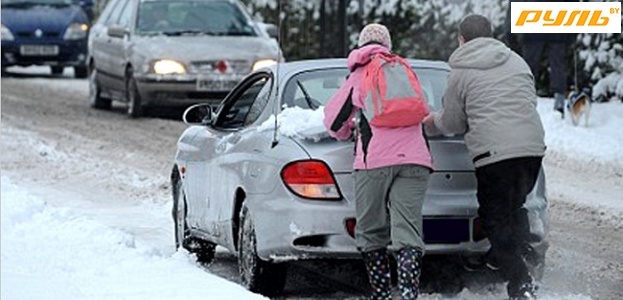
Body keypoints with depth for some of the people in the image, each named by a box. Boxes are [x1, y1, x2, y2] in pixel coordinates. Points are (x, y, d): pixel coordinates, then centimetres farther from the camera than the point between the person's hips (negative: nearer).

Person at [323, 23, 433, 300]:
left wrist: (346, 131, 39)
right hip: (415, 159, 3)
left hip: (375, 160, -3)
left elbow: (334, 120, 16)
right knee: (407, 232, -7)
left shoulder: (359, 76, 12)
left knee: (372, 233, 9)